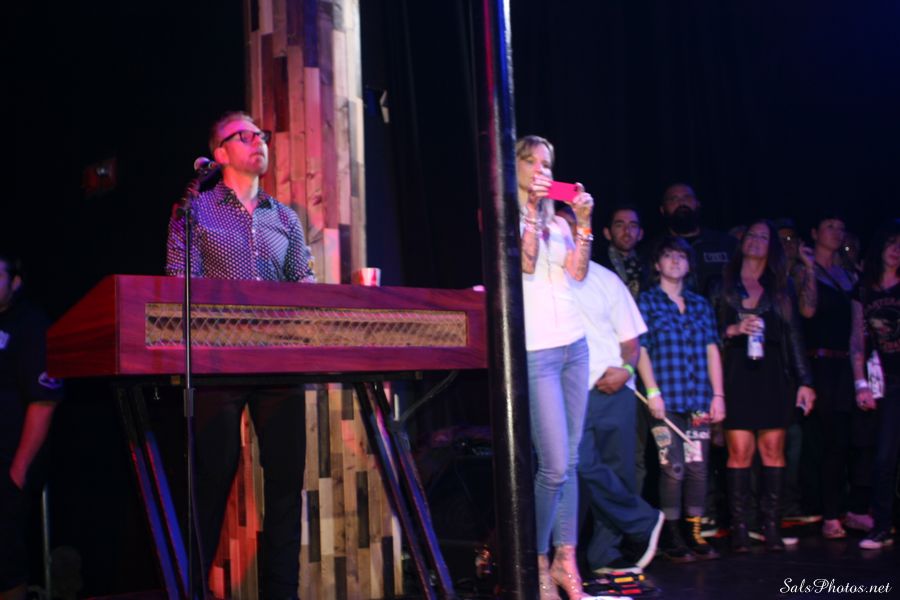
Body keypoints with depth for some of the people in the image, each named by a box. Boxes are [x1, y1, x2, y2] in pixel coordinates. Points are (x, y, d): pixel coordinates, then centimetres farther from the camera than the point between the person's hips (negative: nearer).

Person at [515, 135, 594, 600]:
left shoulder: (557, 221, 16)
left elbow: (577, 273, 5)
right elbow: (524, 264, -13)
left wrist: (584, 224, -4)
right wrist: (531, 210, -13)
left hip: (573, 346, 6)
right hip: (534, 351, -6)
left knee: (569, 462, 5)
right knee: (554, 466, -9)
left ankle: (565, 561, 11)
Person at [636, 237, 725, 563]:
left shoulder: (700, 304, 16)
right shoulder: (647, 301, 4)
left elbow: (712, 350, 14)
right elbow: (640, 349, -1)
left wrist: (718, 394, 6)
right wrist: (653, 392, -10)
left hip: (699, 400, 4)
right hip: (667, 400, -4)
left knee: (698, 467, 3)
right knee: (673, 468, -6)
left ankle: (694, 535, 12)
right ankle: (672, 539, 4)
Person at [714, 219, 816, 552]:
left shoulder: (780, 288, 16)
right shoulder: (724, 285, 12)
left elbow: (794, 335, 10)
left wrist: (804, 381, 5)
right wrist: (733, 330, -12)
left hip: (772, 375, 2)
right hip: (736, 374, -1)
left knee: (773, 449, -3)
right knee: (740, 451, -7)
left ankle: (771, 525, 2)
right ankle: (739, 527, -3)